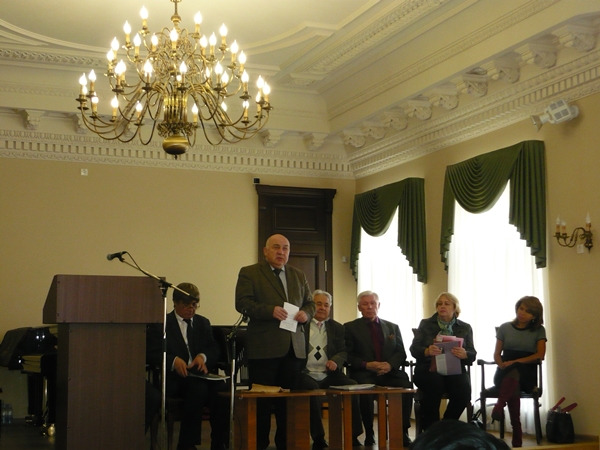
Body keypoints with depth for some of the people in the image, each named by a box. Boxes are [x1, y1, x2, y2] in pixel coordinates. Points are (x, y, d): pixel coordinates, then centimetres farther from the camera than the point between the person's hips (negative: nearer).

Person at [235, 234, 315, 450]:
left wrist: (306, 313, -3)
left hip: (294, 348, 5)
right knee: (262, 400, 1)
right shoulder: (249, 273, 1)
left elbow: (310, 303, 21)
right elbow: (242, 303, -9)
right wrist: (270, 311, -21)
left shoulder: (299, 275, 18)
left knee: (289, 399, 9)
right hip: (264, 348, -5)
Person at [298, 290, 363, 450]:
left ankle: (353, 435, -16)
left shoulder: (337, 327, 18)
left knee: (353, 386, -25)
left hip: (328, 375, 3)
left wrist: (336, 360, -9)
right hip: (307, 374, -3)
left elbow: (343, 351, 12)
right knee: (312, 389, -36)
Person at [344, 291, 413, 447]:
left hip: (390, 372, 3)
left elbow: (401, 353, 11)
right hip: (364, 373, -2)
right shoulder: (350, 327, 10)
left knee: (406, 385, -30)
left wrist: (390, 364, -11)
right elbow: (347, 356, 2)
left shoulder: (392, 327, 20)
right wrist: (367, 365, -15)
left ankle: (403, 432, -20)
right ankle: (369, 433, -18)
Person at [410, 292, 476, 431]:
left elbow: (472, 354, 5)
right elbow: (414, 349, 1)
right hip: (428, 369, -1)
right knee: (434, 383, -36)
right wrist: (427, 351, -23)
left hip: (454, 369, 2)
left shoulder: (465, 328, 14)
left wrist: (464, 354, -20)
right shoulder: (426, 324, 11)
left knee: (463, 389, -30)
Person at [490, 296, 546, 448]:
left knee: (514, 371, -40)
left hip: (526, 373, -1)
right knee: (513, 385, -37)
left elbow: (540, 355, -4)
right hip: (505, 373, 1)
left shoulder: (539, 330, 9)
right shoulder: (504, 328, 12)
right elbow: (497, 354, 11)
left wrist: (515, 361, -14)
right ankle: (517, 437, -44)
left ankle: (499, 406, -59)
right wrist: (502, 365, -13)